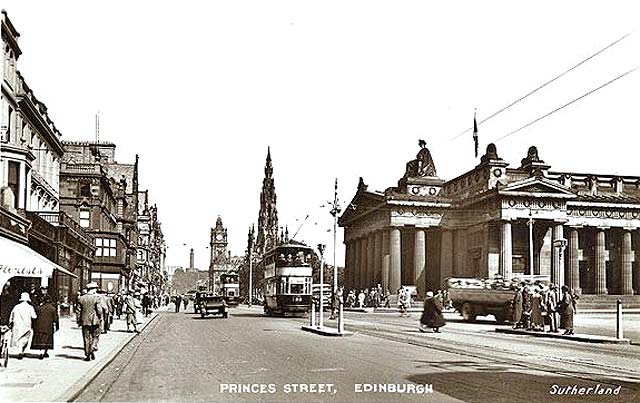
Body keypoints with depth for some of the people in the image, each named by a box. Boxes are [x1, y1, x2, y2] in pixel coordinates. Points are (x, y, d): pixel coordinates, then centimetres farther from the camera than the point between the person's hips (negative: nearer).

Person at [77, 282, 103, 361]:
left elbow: (78, 310, 5)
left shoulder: (81, 298, 3)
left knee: (86, 338, 9)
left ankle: (87, 355, 9)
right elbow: (99, 310, -11)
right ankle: (93, 349, -9)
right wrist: (100, 317, 5)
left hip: (84, 321, 3)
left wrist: (79, 321, 12)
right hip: (94, 321, -3)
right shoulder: (96, 298, -9)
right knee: (95, 336, 11)